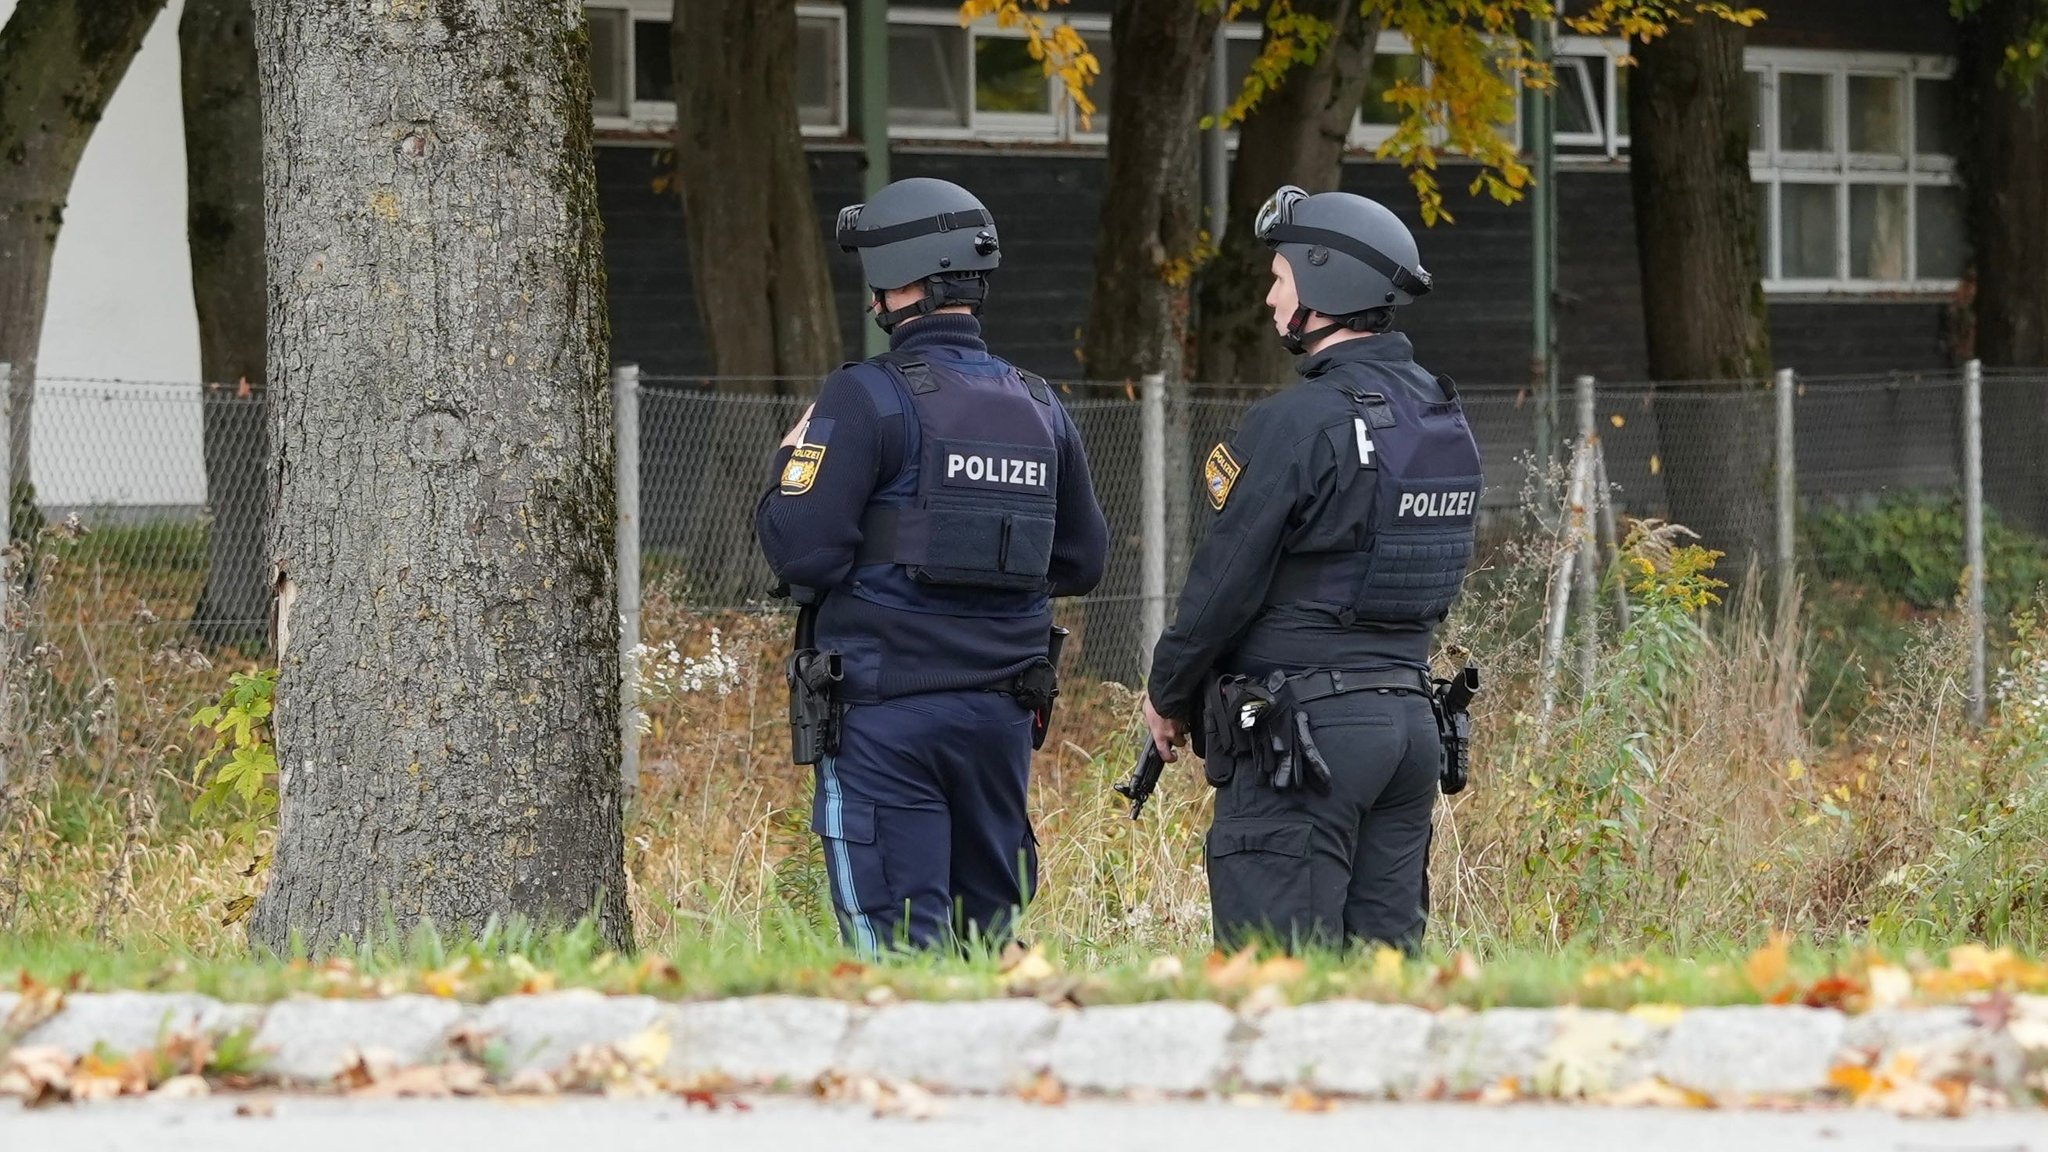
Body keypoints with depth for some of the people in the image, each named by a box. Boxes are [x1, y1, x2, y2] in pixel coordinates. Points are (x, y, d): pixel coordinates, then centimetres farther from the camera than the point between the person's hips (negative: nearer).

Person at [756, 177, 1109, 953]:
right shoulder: (1040, 409, 10)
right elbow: (1082, 560, 17)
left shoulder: (868, 400, -11)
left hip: (888, 713, -6)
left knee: (898, 941, -7)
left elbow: (801, 549, -15)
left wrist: (789, 465, 3)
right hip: (1001, 712, 6)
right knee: (986, 934, 13)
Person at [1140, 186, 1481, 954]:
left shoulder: (1299, 422, -15)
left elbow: (1227, 581, -11)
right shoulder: (1446, 421, 11)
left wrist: (1168, 695, 3)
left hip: (1304, 731, -8)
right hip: (1409, 715, 8)